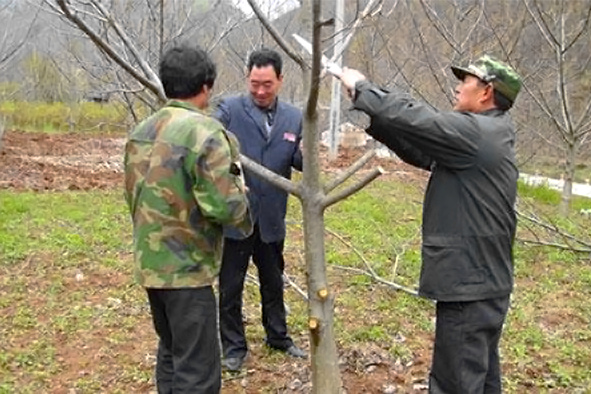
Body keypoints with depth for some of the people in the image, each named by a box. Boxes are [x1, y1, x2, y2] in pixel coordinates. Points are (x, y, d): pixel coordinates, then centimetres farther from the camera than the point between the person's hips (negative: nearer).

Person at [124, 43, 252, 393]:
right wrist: (240, 193, -2)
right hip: (187, 268, -9)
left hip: (149, 262, 9)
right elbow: (225, 206, -23)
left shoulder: (142, 131, 8)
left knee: (171, 352, 23)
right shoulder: (205, 131, -18)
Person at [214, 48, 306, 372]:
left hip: (271, 217, 4)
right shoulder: (229, 109, -8)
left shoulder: (294, 117, 4)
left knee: (273, 282, 21)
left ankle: (278, 336, 40)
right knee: (231, 286, 10)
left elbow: (299, 163, 6)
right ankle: (233, 346, 27)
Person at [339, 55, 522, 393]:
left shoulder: (477, 133, -19)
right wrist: (371, 114, 5)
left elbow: (412, 118, -21)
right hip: (483, 281, 10)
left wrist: (361, 87, -5)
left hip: (470, 285, -10)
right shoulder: (486, 135, 13)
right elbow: (422, 151, 11)